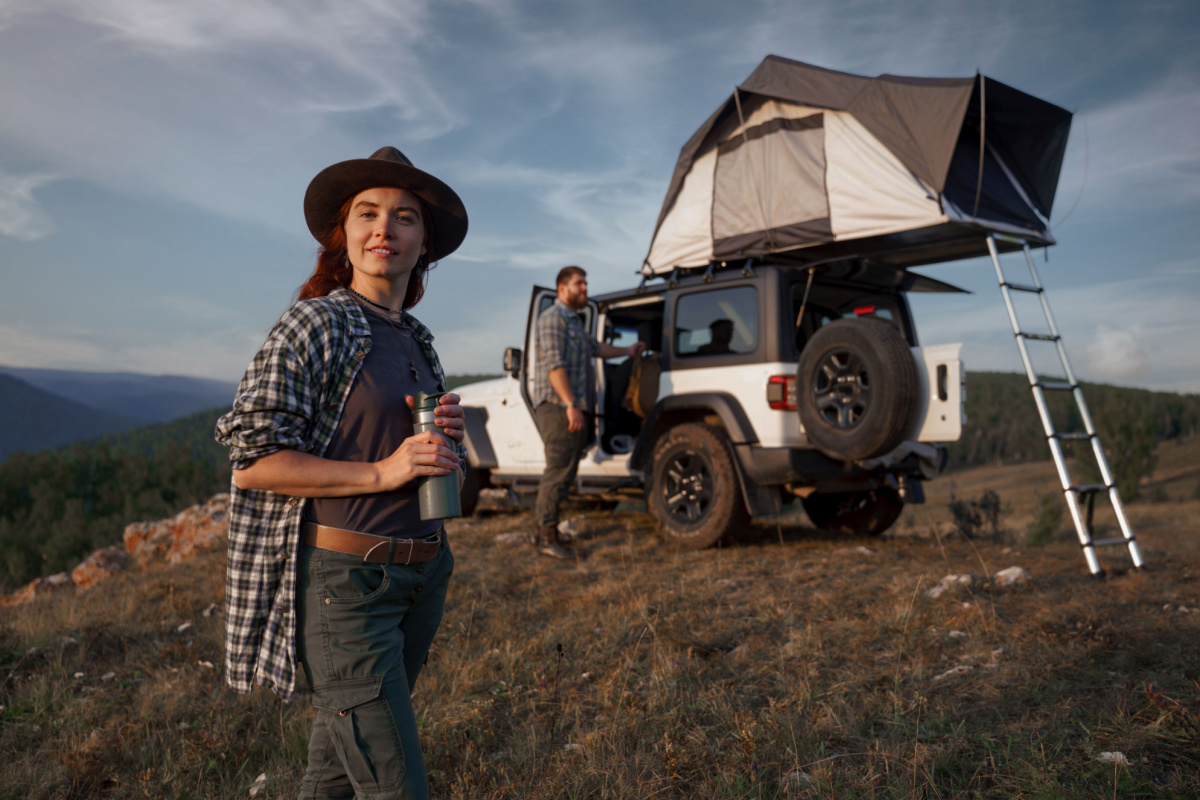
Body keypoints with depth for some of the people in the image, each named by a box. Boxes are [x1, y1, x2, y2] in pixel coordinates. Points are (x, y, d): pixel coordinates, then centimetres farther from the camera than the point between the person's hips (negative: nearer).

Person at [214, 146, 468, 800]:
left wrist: (447, 432, -2)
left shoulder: (416, 339, 11)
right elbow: (251, 462, -15)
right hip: (345, 580, -7)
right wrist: (382, 472, -21)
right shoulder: (315, 324, -10)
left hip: (423, 572, 7)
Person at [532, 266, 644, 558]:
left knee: (563, 471, 12)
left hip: (574, 408, 10)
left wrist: (627, 350, 40)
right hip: (559, 406, -10)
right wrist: (571, 405, -23)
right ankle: (547, 536, -5)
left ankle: (544, 530, 19)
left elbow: (595, 346, 41)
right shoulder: (553, 318, -8)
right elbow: (554, 365, -18)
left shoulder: (573, 321, 24)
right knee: (558, 471, -10)